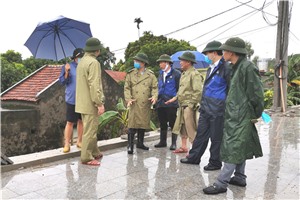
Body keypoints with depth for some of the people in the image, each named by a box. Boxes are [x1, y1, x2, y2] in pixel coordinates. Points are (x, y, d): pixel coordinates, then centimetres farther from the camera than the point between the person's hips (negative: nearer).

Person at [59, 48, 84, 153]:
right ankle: (67, 144, 8)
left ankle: (79, 141, 22)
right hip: (72, 100, -3)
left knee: (81, 121, 10)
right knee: (70, 122, 0)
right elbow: (62, 82, -3)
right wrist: (66, 72, -18)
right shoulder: (67, 67, -1)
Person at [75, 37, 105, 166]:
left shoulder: (82, 61, 14)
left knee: (90, 129, 18)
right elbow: (94, 85, -22)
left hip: (82, 102, 10)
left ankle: (94, 153, 29)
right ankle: (86, 158, 6)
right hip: (90, 103, -10)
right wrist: (99, 103, -20)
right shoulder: (93, 62, -16)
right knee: (90, 131, -2)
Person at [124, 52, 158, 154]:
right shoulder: (130, 74, 6)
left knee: (143, 123, 11)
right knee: (133, 124, -6)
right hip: (134, 103, -1)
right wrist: (128, 98, -10)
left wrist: (154, 96, -14)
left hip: (146, 104, 2)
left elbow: (154, 87, 5)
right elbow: (127, 87, 4)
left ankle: (140, 143, 26)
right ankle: (130, 145, 3)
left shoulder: (151, 75, 6)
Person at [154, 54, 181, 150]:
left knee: (173, 124, 1)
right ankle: (163, 141, 24)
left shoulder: (176, 74, -4)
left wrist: (177, 99, -11)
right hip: (161, 103, 7)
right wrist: (157, 98, 16)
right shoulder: (160, 74, 17)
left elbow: (179, 88, -6)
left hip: (172, 104, -7)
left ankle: (173, 143, 10)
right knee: (162, 124, 13)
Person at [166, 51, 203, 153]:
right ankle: (183, 147, 29)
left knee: (191, 128, -4)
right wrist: (175, 98, 14)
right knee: (181, 126, 16)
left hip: (189, 106, -10)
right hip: (182, 105, 10)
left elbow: (198, 91, -19)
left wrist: (192, 104, -19)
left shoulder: (194, 74, -12)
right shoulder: (184, 73, 17)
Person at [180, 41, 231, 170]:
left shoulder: (225, 68, -14)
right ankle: (194, 157, 28)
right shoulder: (211, 68, 15)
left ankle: (215, 162, 20)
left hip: (217, 110, -8)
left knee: (216, 137, 5)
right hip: (206, 109, 9)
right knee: (201, 133, 16)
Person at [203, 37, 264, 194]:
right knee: (240, 148, 16)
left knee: (233, 149, -5)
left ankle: (221, 183, 0)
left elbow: (257, 93, -16)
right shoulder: (237, 67, 13)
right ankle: (239, 177, 29)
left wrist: (255, 114, -9)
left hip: (241, 117, -9)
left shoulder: (247, 67, -16)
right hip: (235, 116, 9)